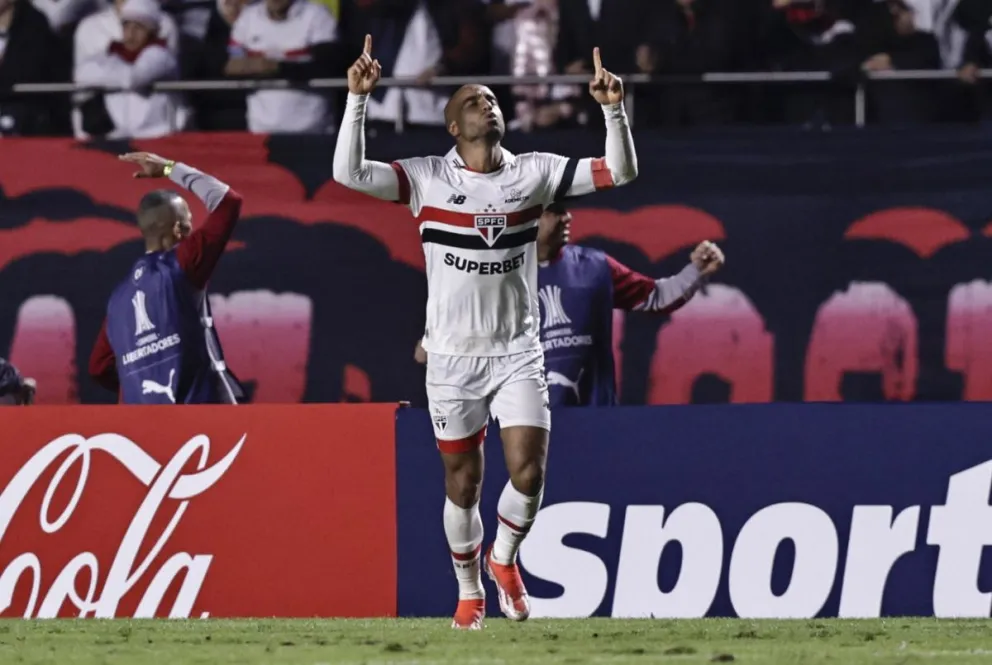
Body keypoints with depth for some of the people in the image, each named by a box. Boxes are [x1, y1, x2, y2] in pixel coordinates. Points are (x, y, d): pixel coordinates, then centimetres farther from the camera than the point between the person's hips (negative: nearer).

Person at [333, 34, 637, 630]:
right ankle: (470, 592, 25)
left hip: (518, 351, 1)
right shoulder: (427, 178, -4)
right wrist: (358, 99, -24)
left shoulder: (534, 173, 1)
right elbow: (348, 172, -16)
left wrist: (615, 109, -16)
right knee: (463, 483, 6)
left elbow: (620, 172, -3)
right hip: (454, 355, -1)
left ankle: (504, 558, 19)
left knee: (529, 471, -10)